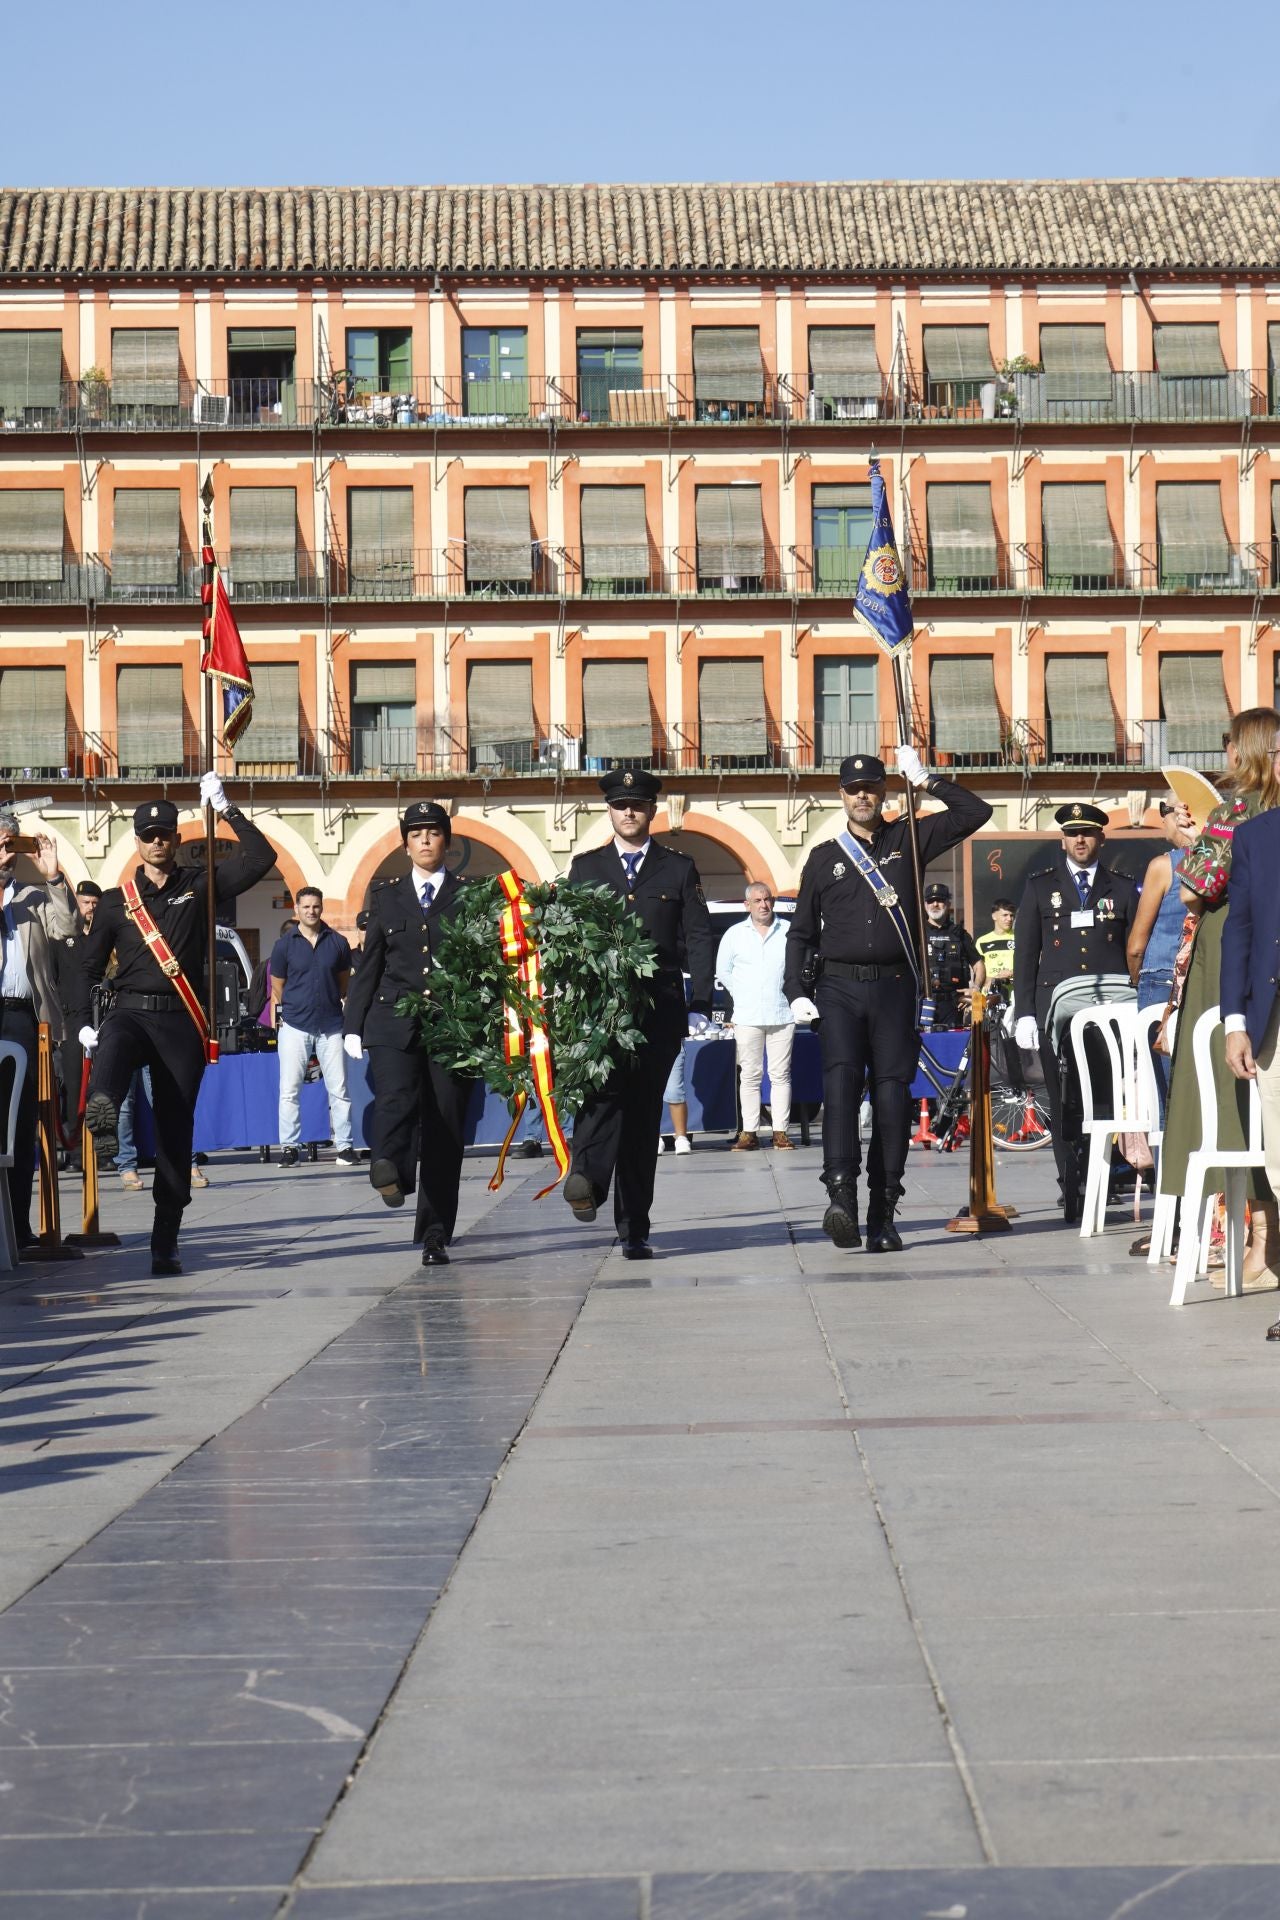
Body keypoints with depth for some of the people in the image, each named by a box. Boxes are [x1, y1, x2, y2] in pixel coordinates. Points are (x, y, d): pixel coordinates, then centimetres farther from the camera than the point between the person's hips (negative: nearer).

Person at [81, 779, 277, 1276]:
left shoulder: (200, 886, 11)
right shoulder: (115, 900, 13)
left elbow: (261, 858, 1)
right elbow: (89, 966, 13)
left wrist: (226, 810, -1)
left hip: (181, 1021, 0)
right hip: (130, 1011, 0)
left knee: (176, 1131, 0)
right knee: (113, 1049, -38)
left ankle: (166, 1243, 5)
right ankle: (102, 1115, -70)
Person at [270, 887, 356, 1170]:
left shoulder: (337, 942, 6)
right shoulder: (284, 944, 3)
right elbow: (277, 989, 9)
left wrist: (330, 1005, 11)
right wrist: (280, 1016, 4)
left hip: (331, 1025, 1)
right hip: (294, 1026, -1)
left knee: (339, 1090, 1)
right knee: (289, 1090, -1)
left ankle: (344, 1146, 6)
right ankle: (290, 1147, 5)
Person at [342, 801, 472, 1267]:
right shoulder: (386, 896, 14)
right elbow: (369, 963, 14)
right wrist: (353, 1025, 8)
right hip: (394, 1022, 1)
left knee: (444, 1128, 0)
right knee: (395, 1099, -27)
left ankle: (435, 1236, 5)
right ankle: (389, 1168, -46)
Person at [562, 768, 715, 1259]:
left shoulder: (679, 869, 12)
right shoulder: (585, 868, 14)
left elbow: (699, 939, 8)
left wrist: (699, 1004, -4)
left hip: (659, 1007, 0)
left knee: (644, 1112, 2)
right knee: (603, 1085, -28)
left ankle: (634, 1230, 6)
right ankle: (586, 1178, -30)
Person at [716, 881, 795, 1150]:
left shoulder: (788, 932, 5)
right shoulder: (735, 934, 9)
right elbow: (722, 971, 16)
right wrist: (742, 995, 10)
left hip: (782, 1014, -1)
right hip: (747, 1016, 1)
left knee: (780, 1074, -1)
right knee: (750, 1075, 0)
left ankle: (780, 1131, 2)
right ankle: (749, 1132, 1)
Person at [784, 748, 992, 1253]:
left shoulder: (907, 839, 12)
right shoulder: (824, 857, 13)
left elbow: (975, 813, 7)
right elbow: (801, 932, 15)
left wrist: (924, 779, 1)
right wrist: (796, 992, 3)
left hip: (895, 987, 0)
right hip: (839, 987, 0)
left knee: (892, 1092, -1)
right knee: (841, 1079, -18)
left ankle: (883, 1215, 2)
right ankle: (841, 1194, -29)